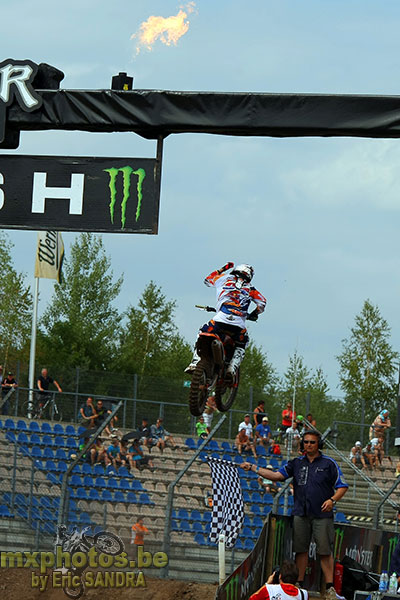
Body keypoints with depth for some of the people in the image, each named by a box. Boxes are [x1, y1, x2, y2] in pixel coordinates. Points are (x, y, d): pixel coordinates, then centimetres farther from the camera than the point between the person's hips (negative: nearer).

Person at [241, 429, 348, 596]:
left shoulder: (329, 463, 2)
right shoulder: (297, 463, 12)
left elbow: (342, 486, 2)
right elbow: (276, 475, 8)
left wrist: (332, 500, -16)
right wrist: (253, 468, 2)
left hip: (322, 514, -4)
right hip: (301, 514, 4)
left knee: (325, 551, -6)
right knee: (301, 549, 5)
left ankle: (330, 587, -5)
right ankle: (299, 583, 13)